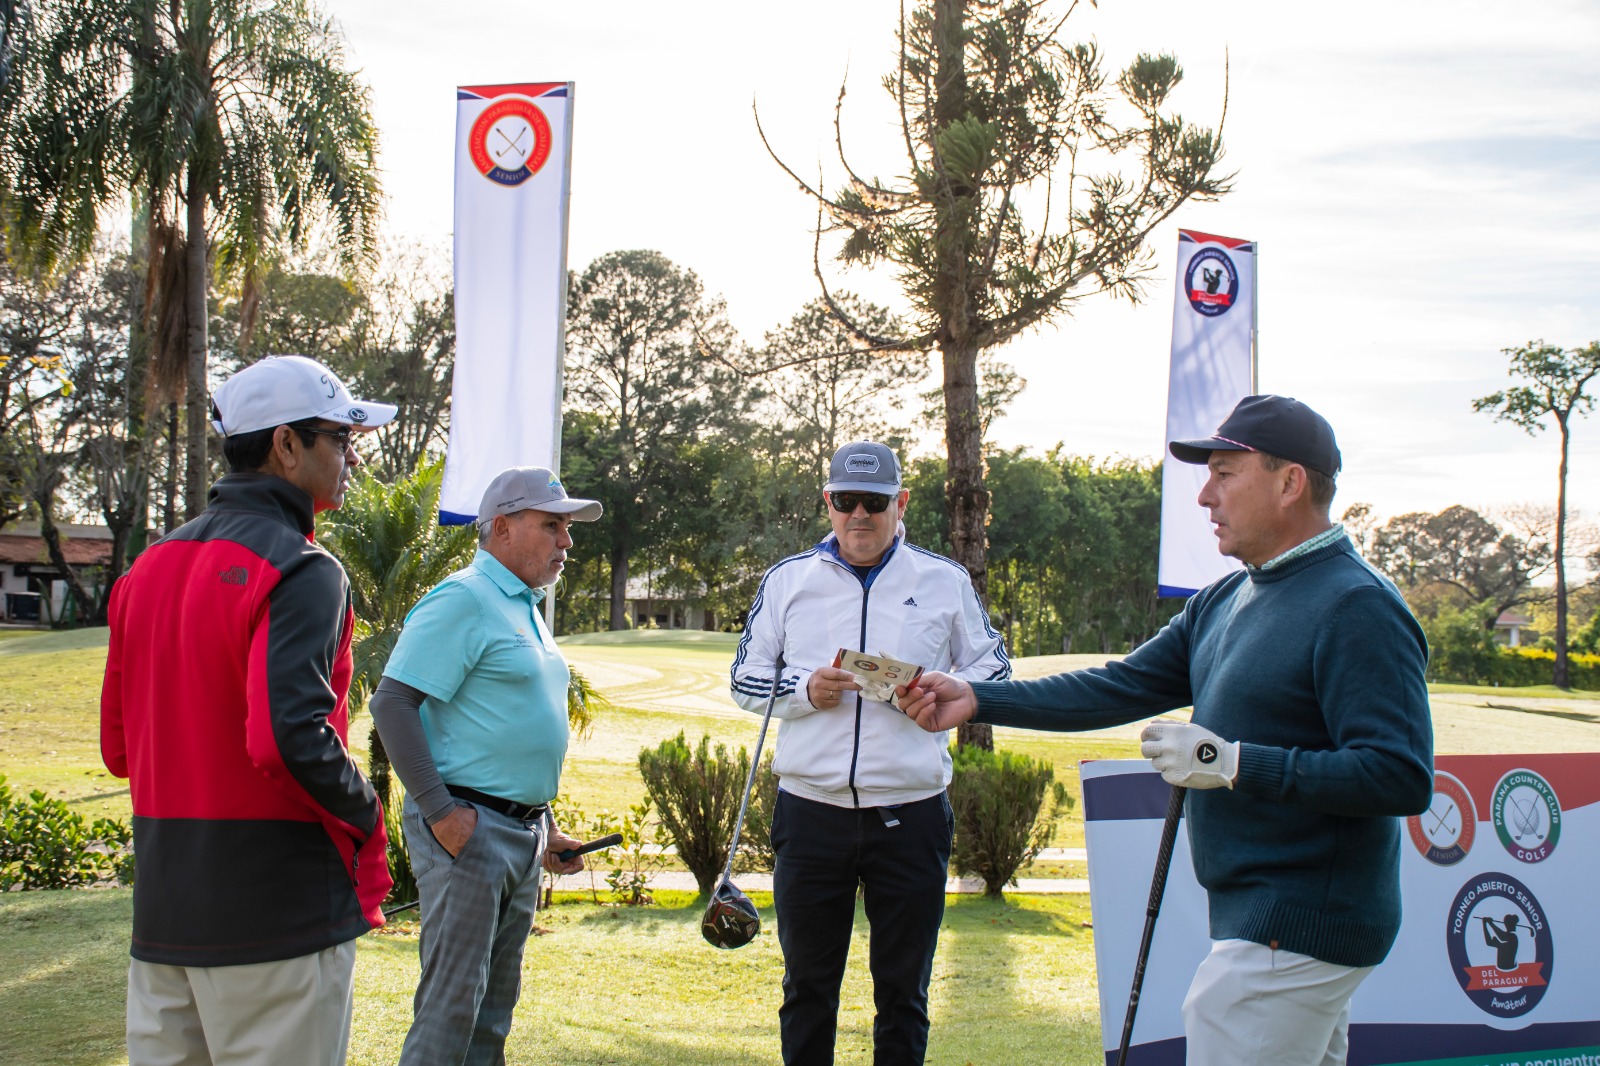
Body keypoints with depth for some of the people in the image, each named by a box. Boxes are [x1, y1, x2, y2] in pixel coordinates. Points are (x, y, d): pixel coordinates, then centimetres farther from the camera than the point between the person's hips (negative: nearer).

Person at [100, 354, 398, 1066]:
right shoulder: (302, 572, -14)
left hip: (161, 913, 7)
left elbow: (118, 746, 15)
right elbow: (290, 738, -26)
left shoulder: (150, 568, 11)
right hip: (277, 913, -7)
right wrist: (364, 819, -10)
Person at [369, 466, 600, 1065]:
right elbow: (392, 703, -19)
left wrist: (544, 829, 20)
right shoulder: (464, 600, -11)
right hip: (469, 829, -9)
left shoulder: (526, 608, 17)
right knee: (452, 1000, -8)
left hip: (524, 831, 9)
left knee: (496, 1001, 14)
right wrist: (441, 812, -22)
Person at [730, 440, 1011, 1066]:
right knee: (808, 984, 10)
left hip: (912, 817, -1)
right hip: (810, 813, 1)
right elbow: (746, 679, 11)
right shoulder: (788, 580, 7)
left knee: (903, 989, 9)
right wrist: (803, 690, -10)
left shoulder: (944, 581, 5)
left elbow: (993, 670, 10)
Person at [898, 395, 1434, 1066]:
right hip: (1256, 920, 9)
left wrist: (1232, 764, -25)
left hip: (1291, 934, -9)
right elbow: (1123, 688, 11)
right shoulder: (1225, 601, 12)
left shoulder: (1357, 608, -17)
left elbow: (1402, 778, -25)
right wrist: (977, 701, 3)